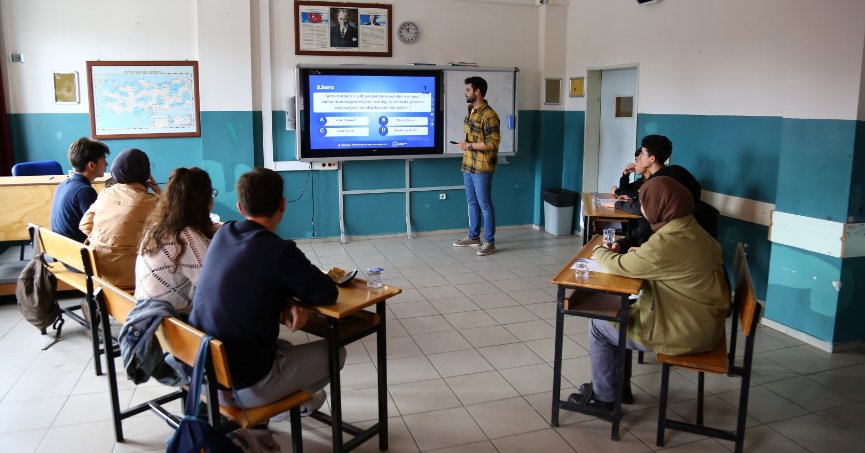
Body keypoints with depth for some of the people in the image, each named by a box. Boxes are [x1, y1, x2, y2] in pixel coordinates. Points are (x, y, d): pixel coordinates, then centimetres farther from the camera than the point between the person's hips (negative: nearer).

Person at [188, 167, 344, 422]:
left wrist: (284, 303, -4)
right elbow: (327, 295, -10)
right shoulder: (280, 250, -20)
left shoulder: (222, 235, 1)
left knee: (283, 347, 34)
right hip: (245, 385, -7)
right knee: (334, 351, 13)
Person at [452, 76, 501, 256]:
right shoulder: (471, 110, 10)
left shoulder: (489, 115, -19)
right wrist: (465, 144, 9)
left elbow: (493, 143, -22)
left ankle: (489, 242, 8)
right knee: (472, 202, 17)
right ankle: (473, 236, 29)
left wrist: (470, 145, -17)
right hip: (468, 165, 9)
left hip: (482, 168, -9)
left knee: (485, 204, -1)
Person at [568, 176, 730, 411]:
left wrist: (600, 251, 3)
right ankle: (615, 385, 31)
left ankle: (603, 398, 19)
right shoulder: (691, 230, 3)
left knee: (599, 326, 4)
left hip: (685, 332, -9)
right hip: (703, 323, 9)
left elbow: (621, 267, -17)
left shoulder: (667, 241, -27)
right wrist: (639, 255, 3)